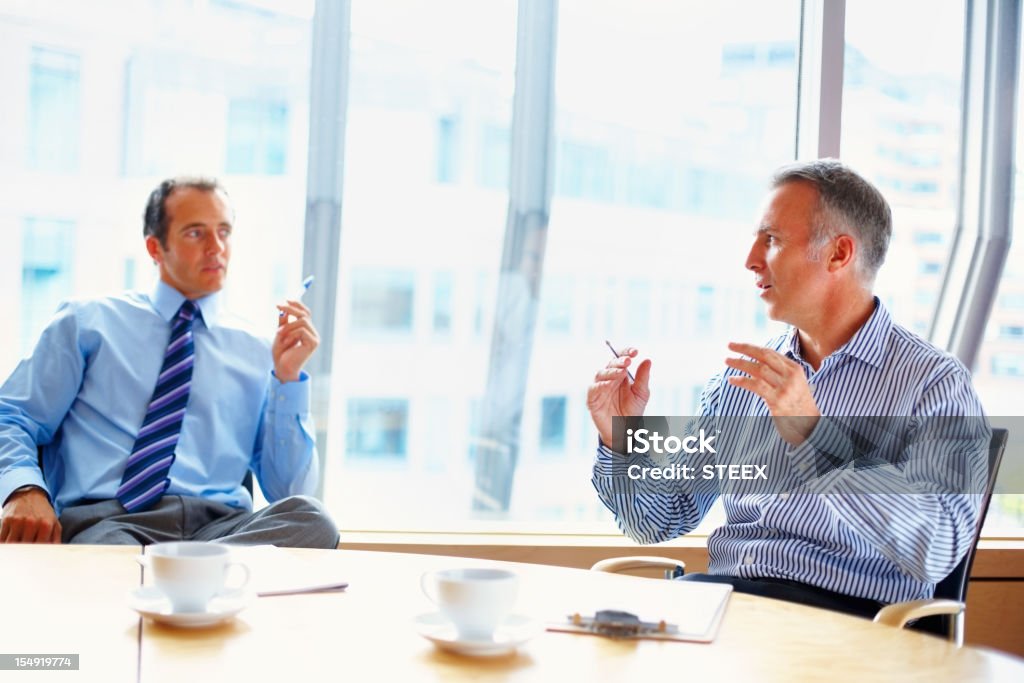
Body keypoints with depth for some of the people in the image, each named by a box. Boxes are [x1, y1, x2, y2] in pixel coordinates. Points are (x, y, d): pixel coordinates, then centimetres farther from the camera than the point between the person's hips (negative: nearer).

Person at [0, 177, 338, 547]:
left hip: (220, 527, 4)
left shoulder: (257, 351, 16)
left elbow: (289, 492, 11)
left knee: (311, 519, -32)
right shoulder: (87, 322, 15)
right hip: (103, 520, -4)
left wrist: (288, 378, 1)